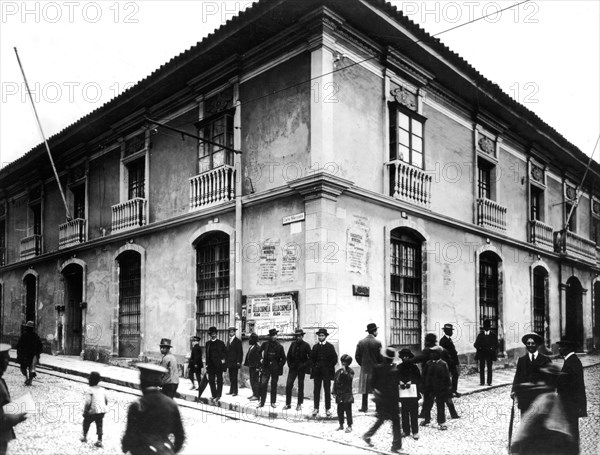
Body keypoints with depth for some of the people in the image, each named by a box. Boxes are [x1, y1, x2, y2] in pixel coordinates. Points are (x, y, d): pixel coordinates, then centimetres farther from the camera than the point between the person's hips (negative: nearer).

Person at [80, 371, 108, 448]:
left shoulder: (90, 390, -10)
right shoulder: (102, 389, 9)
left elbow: (88, 402, -17)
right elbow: (106, 401, 13)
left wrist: (85, 412, -5)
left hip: (93, 411, -4)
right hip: (102, 411, 4)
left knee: (86, 422, 21)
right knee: (99, 424, 15)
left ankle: (84, 436, 34)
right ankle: (99, 441, 9)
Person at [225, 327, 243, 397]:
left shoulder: (237, 341, -6)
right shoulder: (228, 341, 16)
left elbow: (240, 352, -9)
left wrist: (238, 361, -14)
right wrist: (226, 360, 12)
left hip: (235, 362, -7)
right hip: (229, 362, 7)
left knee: (234, 377, -6)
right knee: (231, 377, 10)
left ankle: (235, 392, -1)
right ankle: (231, 391, 15)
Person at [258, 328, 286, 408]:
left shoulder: (279, 346, -1)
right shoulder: (265, 344, 1)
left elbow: (283, 358, 6)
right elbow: (259, 352, 17)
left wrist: (280, 366, -1)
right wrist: (261, 359, 9)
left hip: (275, 368, 0)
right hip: (266, 367, 0)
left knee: (274, 386, 6)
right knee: (263, 384, -5)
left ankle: (273, 402, 15)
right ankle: (262, 402, 3)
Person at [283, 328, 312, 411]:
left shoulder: (306, 345, -4)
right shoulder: (293, 344, 6)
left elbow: (310, 357, -5)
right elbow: (289, 355, 14)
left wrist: (305, 365, -12)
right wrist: (290, 364, 5)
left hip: (301, 368, -3)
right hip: (293, 367, 3)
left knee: (300, 386, 5)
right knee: (288, 385, -4)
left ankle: (299, 404, 15)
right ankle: (288, 404, 6)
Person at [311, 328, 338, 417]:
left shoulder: (330, 346, 2)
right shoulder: (315, 347, 11)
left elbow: (335, 359, 1)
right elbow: (312, 358, 12)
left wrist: (329, 367, -7)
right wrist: (314, 366, 0)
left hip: (327, 372, -2)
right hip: (317, 371, 2)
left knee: (327, 390, 0)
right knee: (316, 390, 2)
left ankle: (328, 409, 6)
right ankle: (316, 408, 7)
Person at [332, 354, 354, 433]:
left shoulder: (350, 371, -4)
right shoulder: (338, 372, 8)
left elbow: (350, 378, -22)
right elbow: (335, 382, 11)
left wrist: (345, 371, -25)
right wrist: (334, 392, 6)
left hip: (347, 394, -5)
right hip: (339, 394, 5)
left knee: (348, 410, -2)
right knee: (340, 410, 10)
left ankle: (349, 426, 7)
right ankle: (341, 425, 22)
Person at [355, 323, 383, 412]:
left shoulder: (361, 342, -2)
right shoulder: (378, 343, -12)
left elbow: (357, 356, -1)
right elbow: (380, 357, -11)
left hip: (364, 369, 3)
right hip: (375, 368, -3)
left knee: (365, 389, 10)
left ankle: (364, 407, 13)